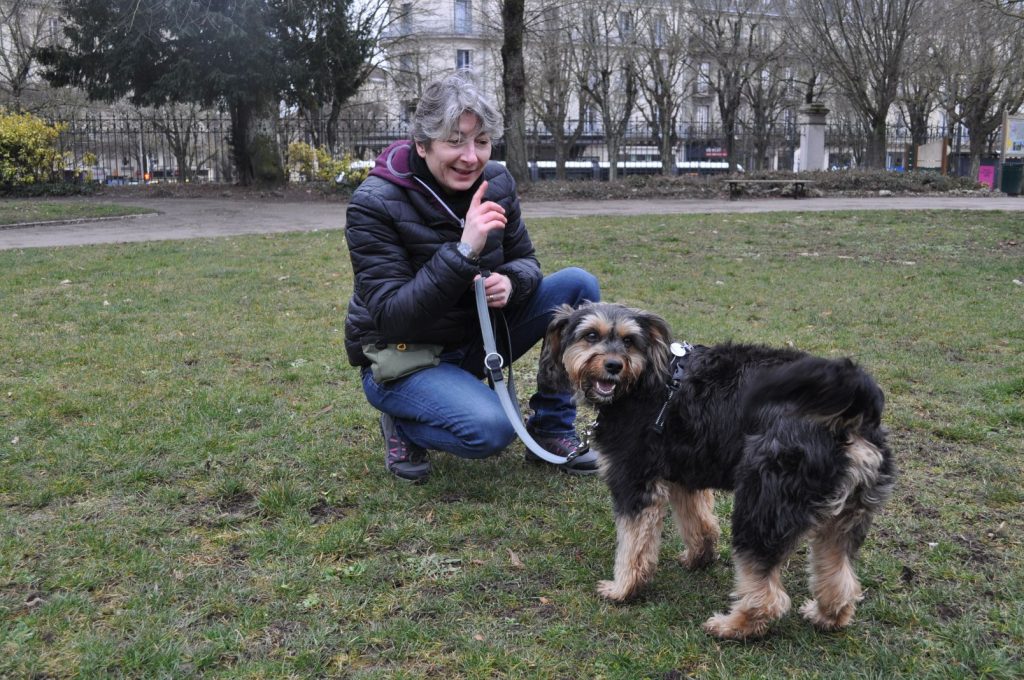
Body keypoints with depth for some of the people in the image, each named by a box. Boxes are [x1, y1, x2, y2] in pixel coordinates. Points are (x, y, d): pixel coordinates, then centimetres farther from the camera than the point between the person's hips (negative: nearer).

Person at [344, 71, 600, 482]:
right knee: (492, 429, -32)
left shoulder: (495, 182, -7)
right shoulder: (374, 205, -22)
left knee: (578, 285, -10)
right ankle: (402, 425, 1)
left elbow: (525, 260, 3)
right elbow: (390, 317, -27)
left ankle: (552, 430, -1)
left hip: (476, 338, 6)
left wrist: (510, 282, -23)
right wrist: (464, 250, -37)